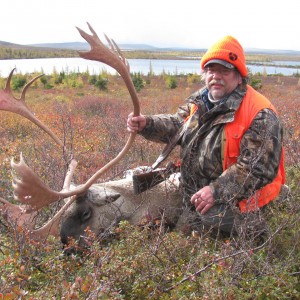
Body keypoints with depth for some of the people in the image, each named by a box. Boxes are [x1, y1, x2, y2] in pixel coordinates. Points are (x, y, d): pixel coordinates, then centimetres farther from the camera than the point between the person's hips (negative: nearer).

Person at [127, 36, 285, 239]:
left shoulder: (260, 115, -21)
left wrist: (216, 191, -30)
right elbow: (176, 126, 1)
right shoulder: (199, 101, 4)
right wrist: (146, 125, -21)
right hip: (194, 187, 7)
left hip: (236, 199, -7)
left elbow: (259, 167, -26)